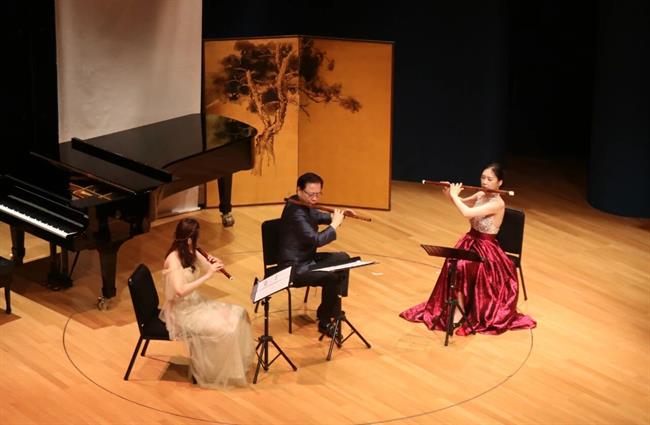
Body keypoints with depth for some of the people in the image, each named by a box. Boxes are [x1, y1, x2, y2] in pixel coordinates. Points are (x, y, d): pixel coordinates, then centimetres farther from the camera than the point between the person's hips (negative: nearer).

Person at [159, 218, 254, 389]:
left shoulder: (191, 253, 2)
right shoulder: (173, 259, -23)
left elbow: (207, 270, 14)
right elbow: (180, 291, -34)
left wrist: (215, 265, -10)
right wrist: (207, 276, -30)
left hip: (196, 303, 9)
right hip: (181, 311, -9)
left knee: (238, 314, -1)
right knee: (222, 329, -25)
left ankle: (237, 363, 9)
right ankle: (217, 373, -6)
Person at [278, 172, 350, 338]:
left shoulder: (303, 205, 4)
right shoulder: (295, 212, -27)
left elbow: (317, 216, 26)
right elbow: (317, 240, -32)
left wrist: (336, 216, 8)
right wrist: (335, 224, -17)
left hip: (306, 259, 11)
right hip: (294, 268, -11)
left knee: (343, 259, 16)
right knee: (333, 277, -27)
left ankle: (333, 309, 22)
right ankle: (325, 322, -8)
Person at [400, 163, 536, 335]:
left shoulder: (498, 203, -21)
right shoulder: (480, 195, 3)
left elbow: (467, 213, -31)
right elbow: (461, 203, 22)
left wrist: (454, 195, -16)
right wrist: (449, 194, 1)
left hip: (486, 247, -7)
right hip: (469, 240, 7)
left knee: (460, 267, -30)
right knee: (454, 265, -23)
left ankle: (459, 310, -16)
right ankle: (458, 308, -18)